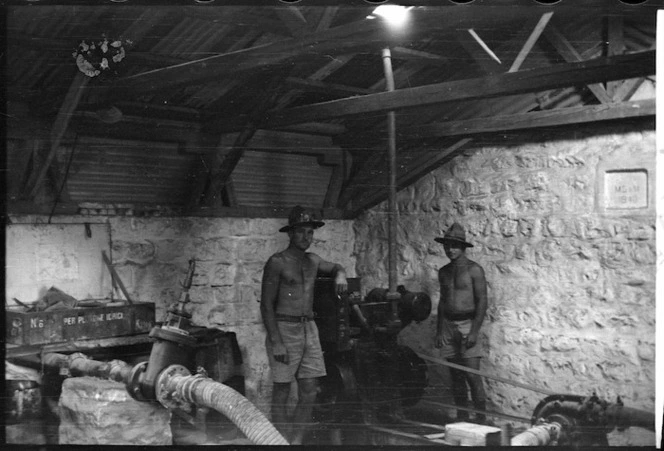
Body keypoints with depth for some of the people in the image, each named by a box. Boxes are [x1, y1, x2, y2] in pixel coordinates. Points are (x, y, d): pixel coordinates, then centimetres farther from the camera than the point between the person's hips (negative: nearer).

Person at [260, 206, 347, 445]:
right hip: (283, 329, -6)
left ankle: (296, 441, 13)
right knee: (281, 393, 0)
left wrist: (340, 275, 5)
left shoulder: (312, 260, 12)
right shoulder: (277, 262, -7)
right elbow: (266, 304, -10)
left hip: (309, 328, 6)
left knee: (309, 393, 4)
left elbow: (336, 267, 31)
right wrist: (276, 342, -17)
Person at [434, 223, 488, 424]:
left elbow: (482, 301, -9)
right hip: (447, 325, 6)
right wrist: (438, 330, 14)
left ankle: (481, 419, -1)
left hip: (467, 324, -6)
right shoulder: (443, 272, 13)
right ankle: (461, 419, 15)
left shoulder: (474, 270, -6)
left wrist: (474, 331, -16)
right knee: (456, 377, 8)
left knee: (472, 375, -9)